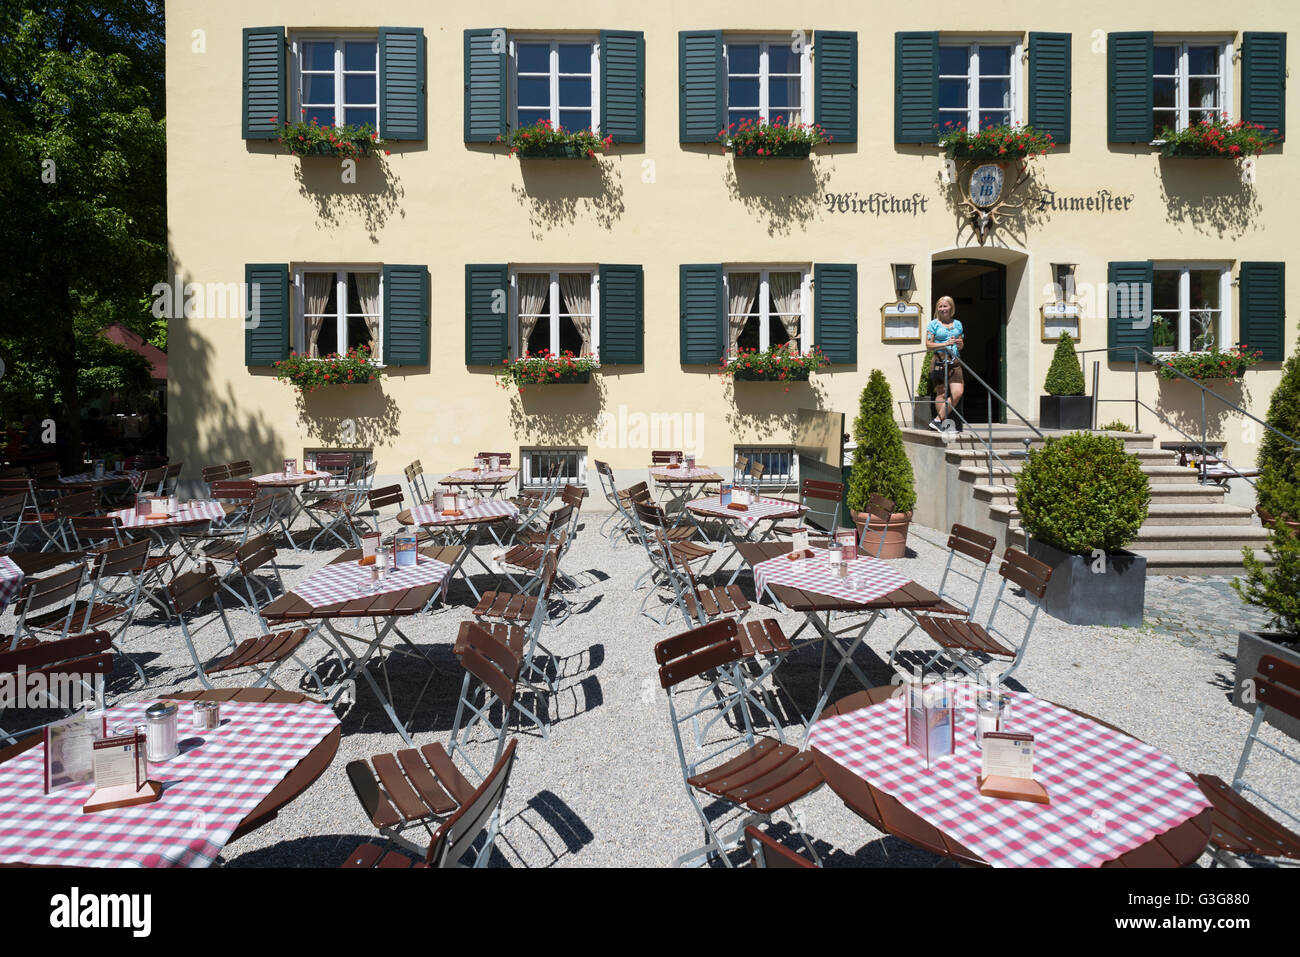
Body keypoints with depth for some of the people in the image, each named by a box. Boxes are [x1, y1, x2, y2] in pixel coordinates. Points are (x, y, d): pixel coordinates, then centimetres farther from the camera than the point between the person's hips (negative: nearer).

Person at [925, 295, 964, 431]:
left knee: (958, 393, -6)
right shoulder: (933, 324, 4)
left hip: (954, 362, 4)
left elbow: (960, 347, 23)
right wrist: (945, 344, -15)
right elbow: (928, 345, -4)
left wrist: (960, 343, -1)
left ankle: (937, 420, 1)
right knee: (942, 393, -2)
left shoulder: (957, 324, 17)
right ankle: (941, 422, 4)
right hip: (939, 360, -4)